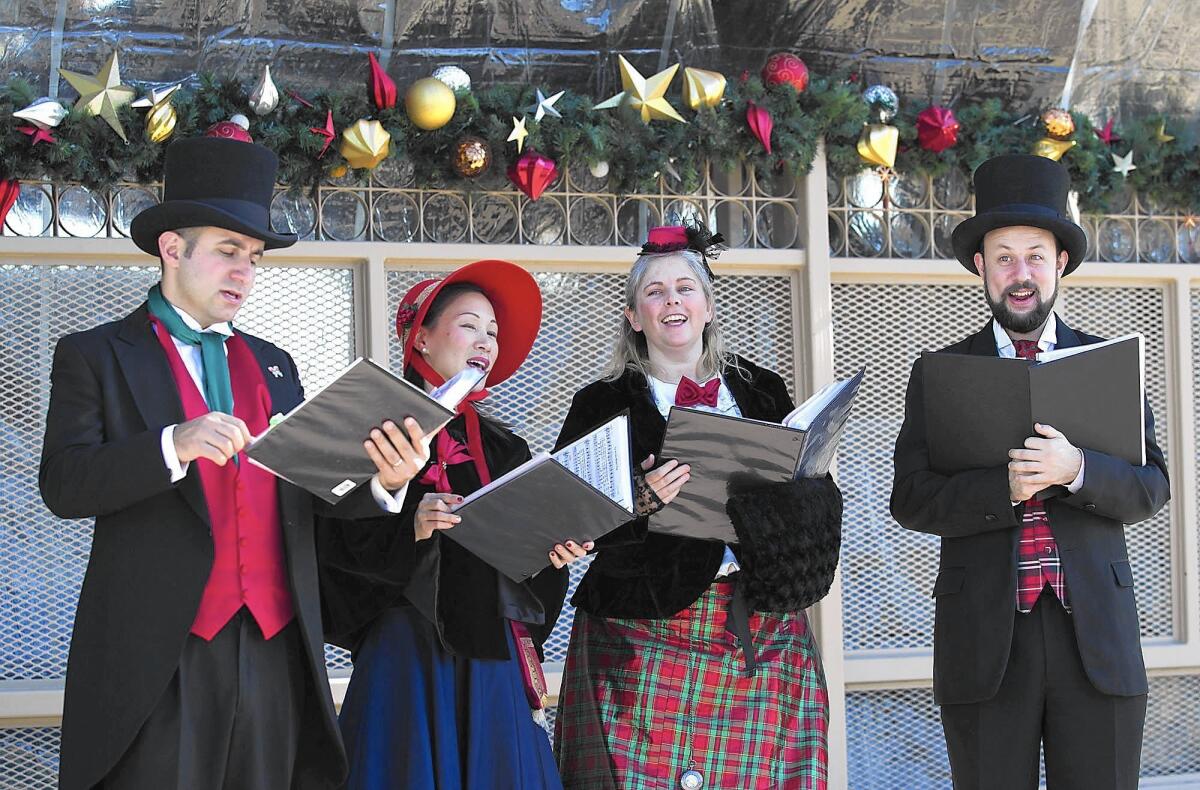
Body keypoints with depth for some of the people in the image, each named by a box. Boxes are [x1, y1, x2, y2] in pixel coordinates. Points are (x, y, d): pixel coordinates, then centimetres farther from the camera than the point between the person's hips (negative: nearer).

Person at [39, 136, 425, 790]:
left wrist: (380, 479, -9)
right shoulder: (94, 356, 5)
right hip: (157, 656, -4)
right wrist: (175, 445, -22)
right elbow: (62, 485, -7)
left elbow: (317, 488, 12)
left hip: (276, 654, 4)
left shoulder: (273, 365, 21)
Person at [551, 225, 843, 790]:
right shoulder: (604, 406, 7)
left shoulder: (761, 393, 14)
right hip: (644, 640, -2)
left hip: (760, 633, 2)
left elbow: (820, 497, 12)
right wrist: (639, 504, -18)